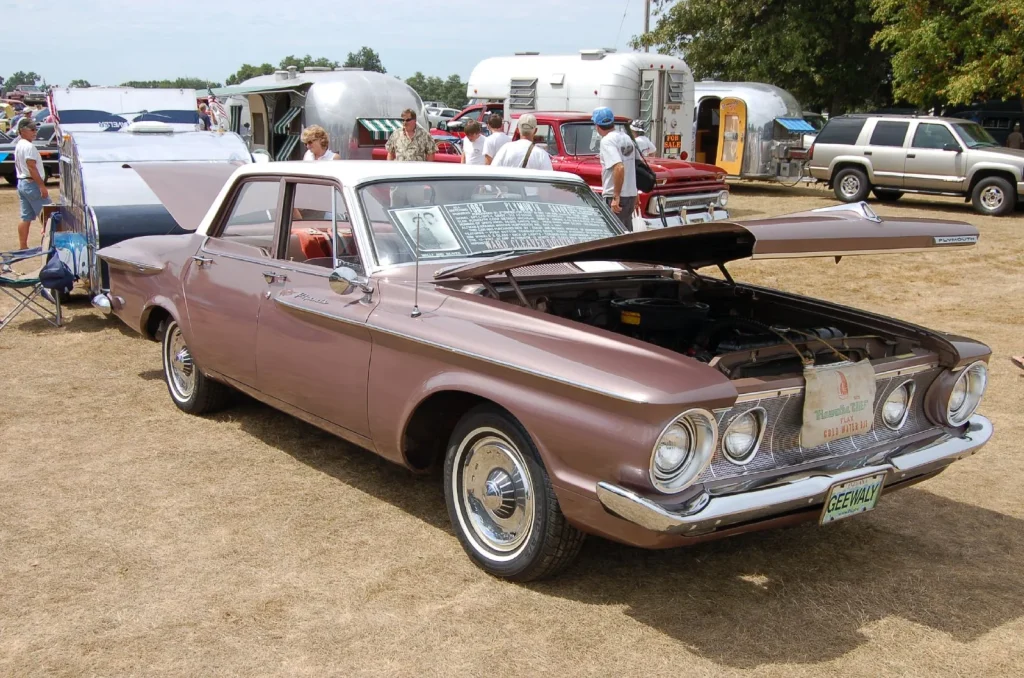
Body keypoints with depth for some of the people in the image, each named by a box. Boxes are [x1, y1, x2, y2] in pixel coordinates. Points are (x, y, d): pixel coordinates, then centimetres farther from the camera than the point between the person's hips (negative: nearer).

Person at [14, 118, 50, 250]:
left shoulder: (19, 146, 16)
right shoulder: (29, 146, -15)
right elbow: (32, 168, -21)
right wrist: (42, 186, -23)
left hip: (21, 183, 10)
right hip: (31, 183, -10)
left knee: (26, 217, 10)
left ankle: (22, 246, 10)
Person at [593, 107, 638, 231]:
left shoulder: (607, 141, -14)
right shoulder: (626, 137, 10)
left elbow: (619, 168, -26)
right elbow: (635, 165, 16)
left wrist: (616, 196, -22)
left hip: (614, 197, -8)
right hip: (631, 194, 8)